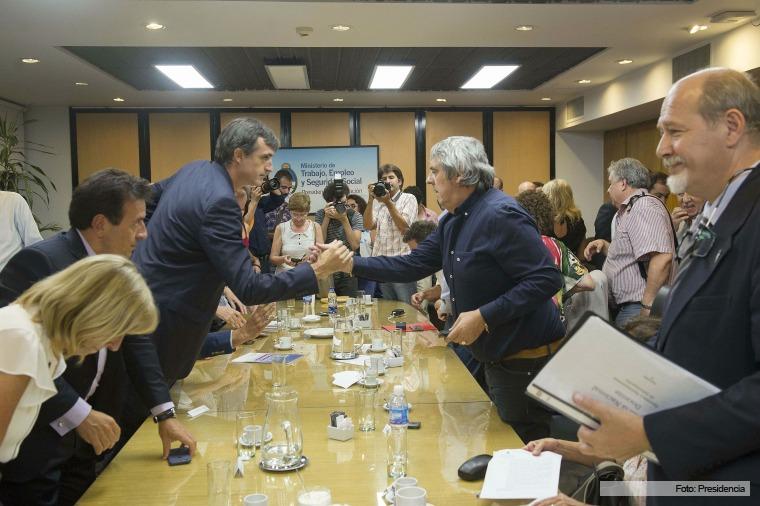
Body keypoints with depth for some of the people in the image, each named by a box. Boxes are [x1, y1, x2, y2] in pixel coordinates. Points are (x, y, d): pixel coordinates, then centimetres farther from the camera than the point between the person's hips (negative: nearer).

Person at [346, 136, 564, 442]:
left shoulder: (500, 215, -22)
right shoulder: (453, 222, 8)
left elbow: (546, 279, -26)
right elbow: (412, 265, 9)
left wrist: (484, 316, -27)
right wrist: (351, 264, 3)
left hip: (526, 357, -9)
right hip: (498, 356, 10)